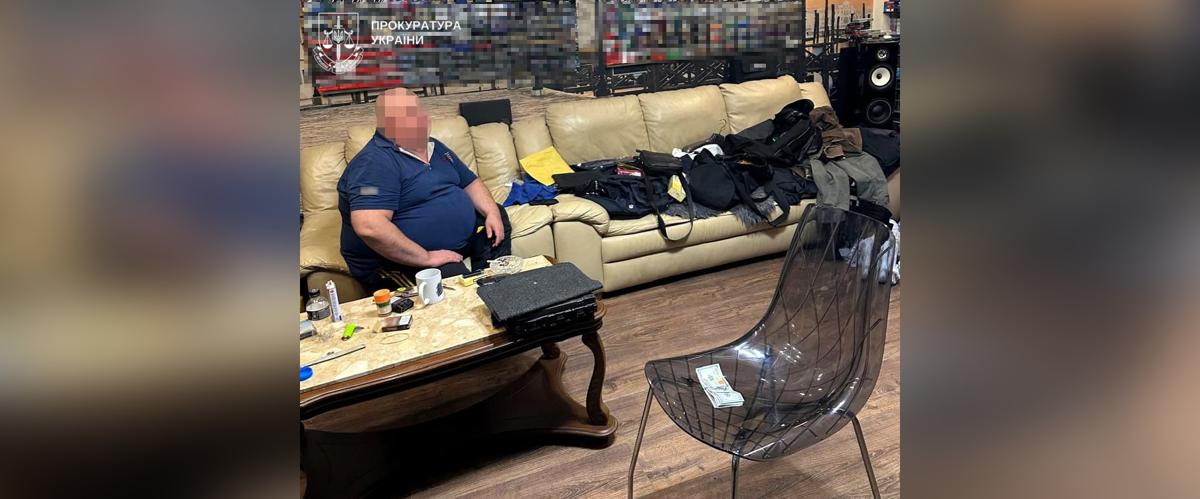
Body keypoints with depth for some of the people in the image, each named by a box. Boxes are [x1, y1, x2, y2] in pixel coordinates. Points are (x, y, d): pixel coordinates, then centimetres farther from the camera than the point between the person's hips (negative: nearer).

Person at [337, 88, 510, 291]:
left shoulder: (435, 148, 8)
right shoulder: (375, 163, -22)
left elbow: (471, 183, 17)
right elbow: (369, 227, -34)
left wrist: (492, 213, -2)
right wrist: (426, 258, -29)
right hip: (399, 261, -10)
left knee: (498, 218, 19)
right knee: (455, 281, -36)